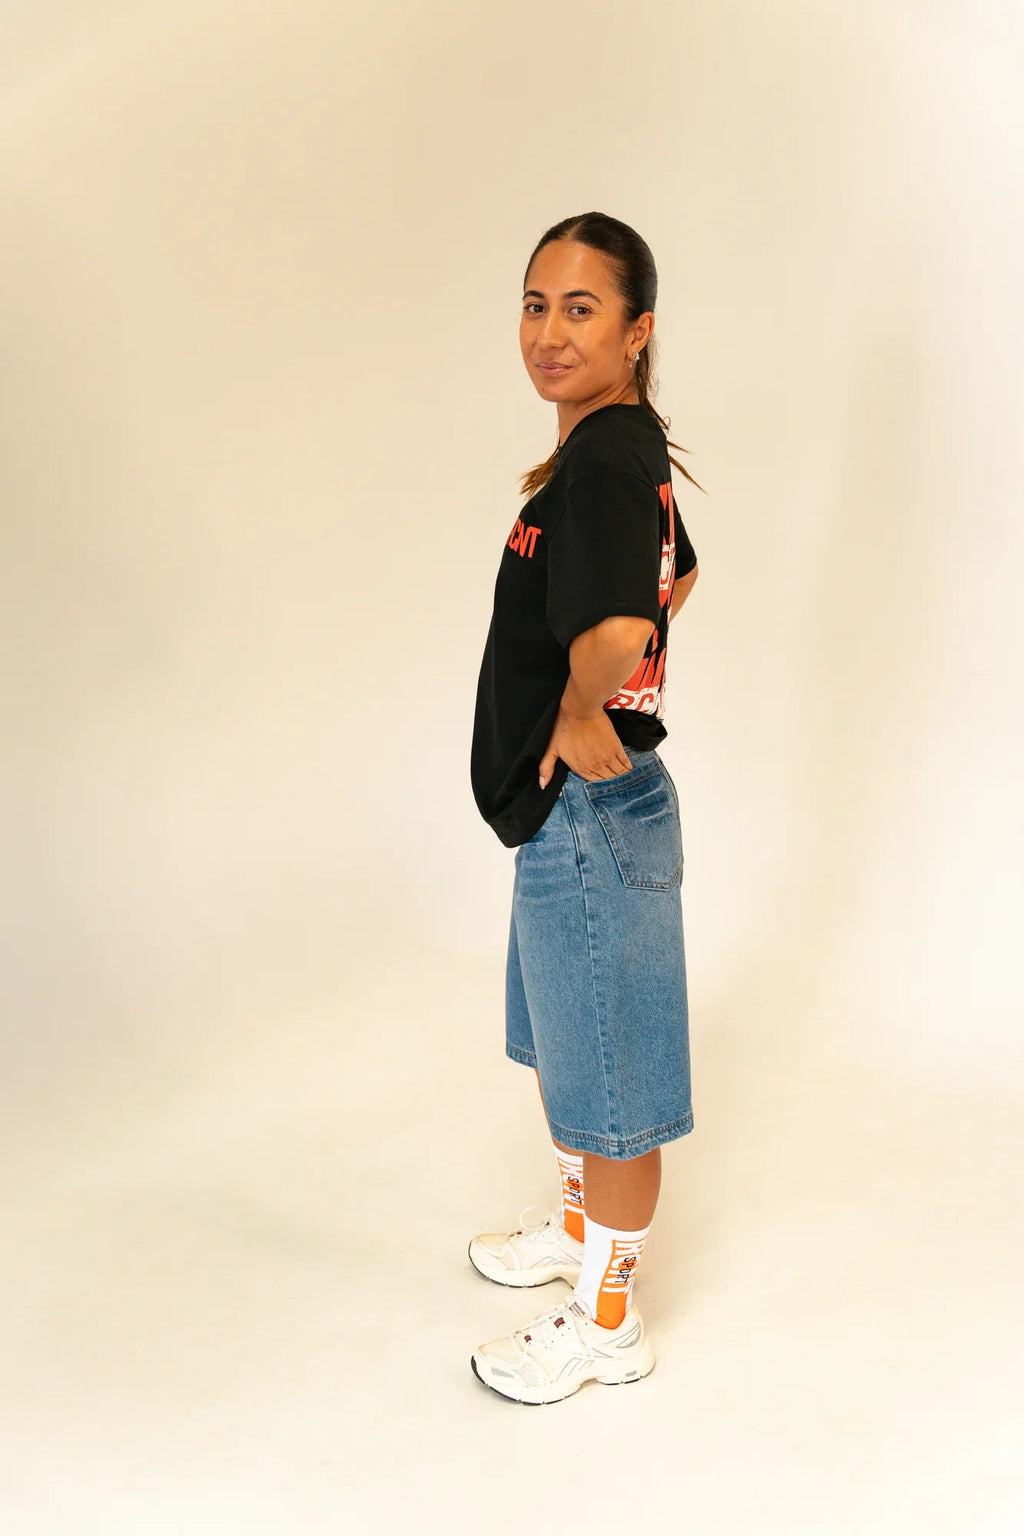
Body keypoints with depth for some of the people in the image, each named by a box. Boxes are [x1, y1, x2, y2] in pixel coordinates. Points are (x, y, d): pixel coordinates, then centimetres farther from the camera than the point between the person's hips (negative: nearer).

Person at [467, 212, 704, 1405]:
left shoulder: (602, 466, -24)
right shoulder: (623, 452, 7)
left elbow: (614, 633, -44)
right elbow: (676, 577, 25)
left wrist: (583, 718, -24)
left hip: (592, 815, -10)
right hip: (568, 813, 10)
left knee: (608, 1076, 8)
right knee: (558, 1045, 26)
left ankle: (607, 1321, 29)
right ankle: (577, 1226, 50)